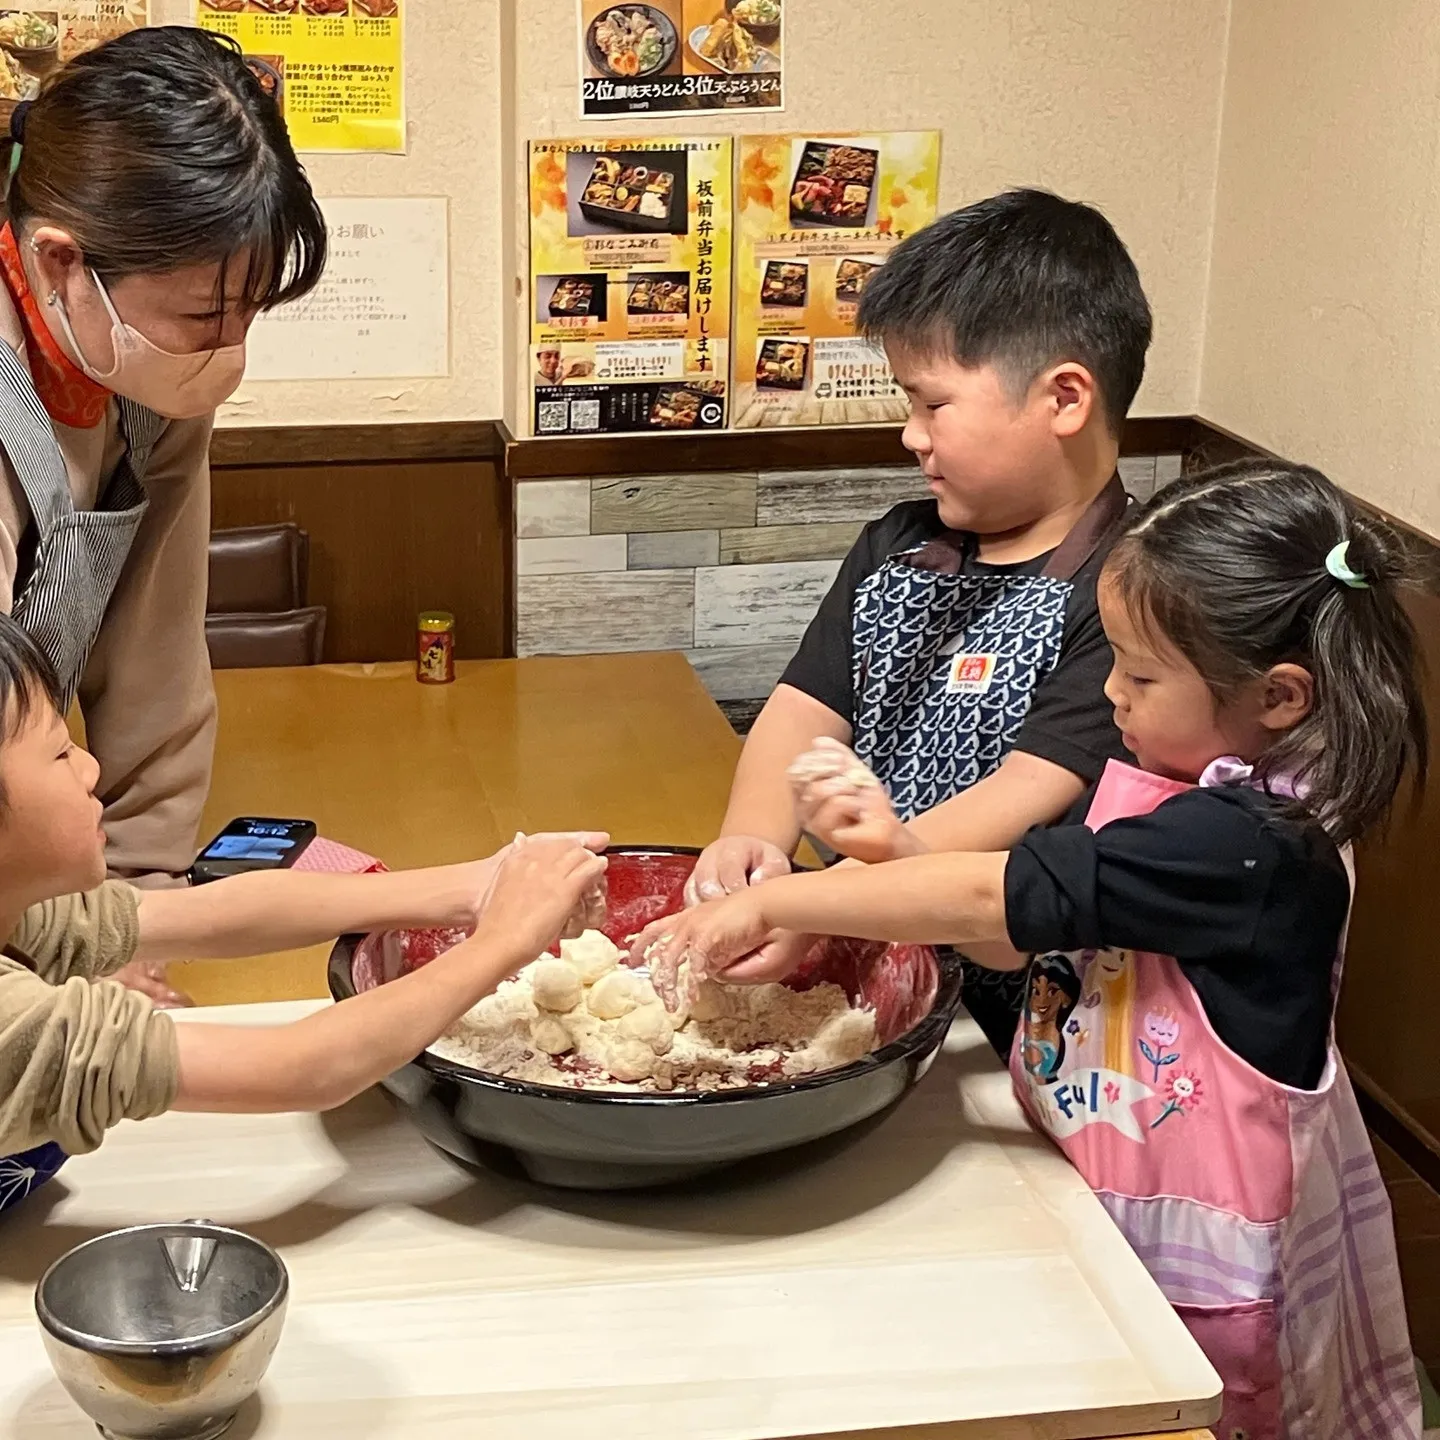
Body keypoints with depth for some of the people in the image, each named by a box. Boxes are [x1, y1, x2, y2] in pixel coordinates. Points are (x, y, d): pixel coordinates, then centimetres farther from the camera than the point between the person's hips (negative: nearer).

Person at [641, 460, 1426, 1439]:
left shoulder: (1250, 846, -27)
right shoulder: (1153, 790, 1)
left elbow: (997, 900, -29)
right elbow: (1029, 941, 6)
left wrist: (772, 904, -25)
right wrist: (898, 849, -10)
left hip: (1204, 1257, -8)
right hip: (1109, 1206, 8)